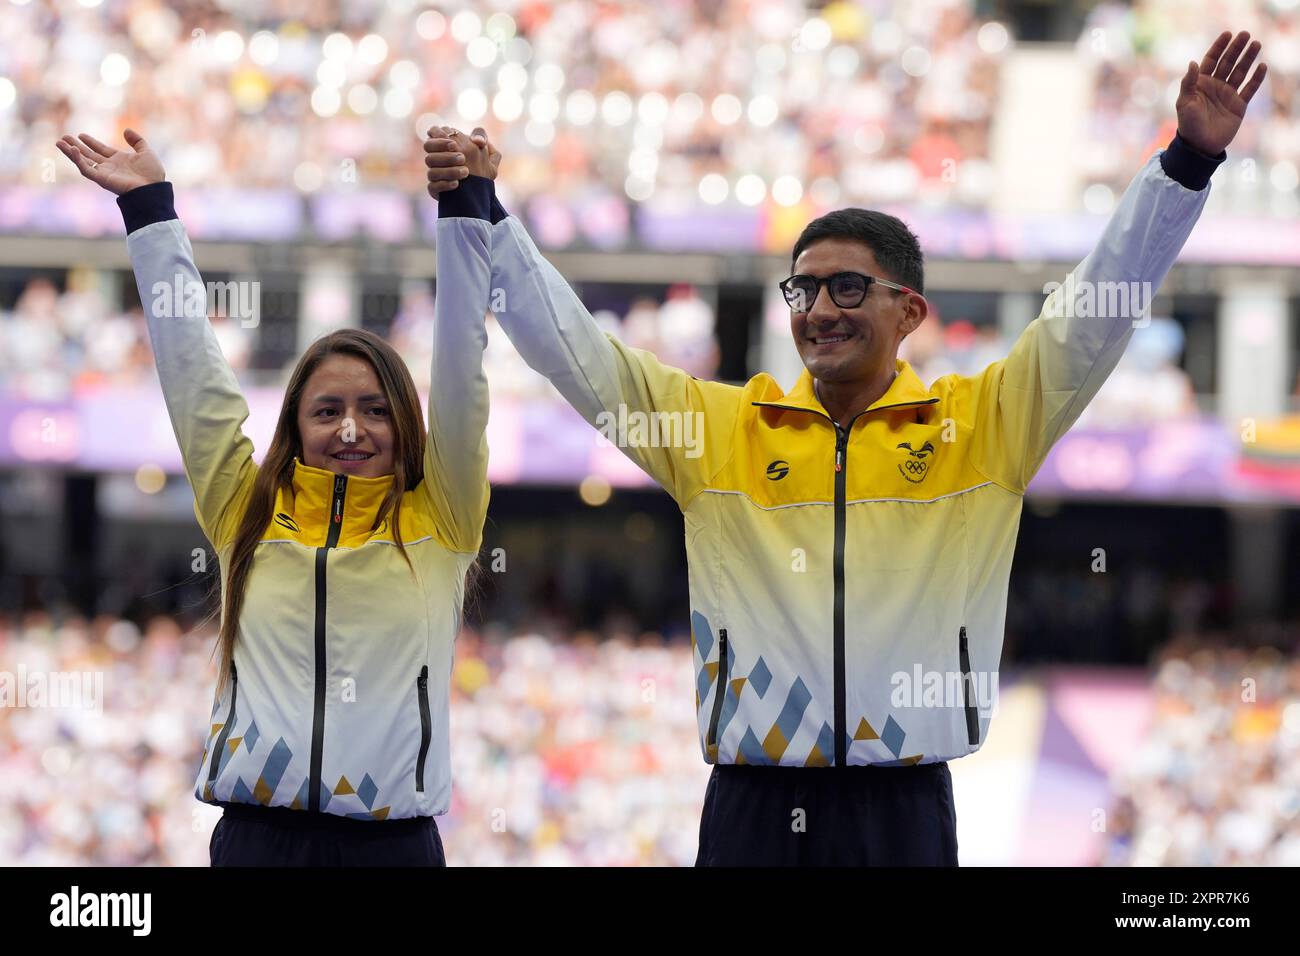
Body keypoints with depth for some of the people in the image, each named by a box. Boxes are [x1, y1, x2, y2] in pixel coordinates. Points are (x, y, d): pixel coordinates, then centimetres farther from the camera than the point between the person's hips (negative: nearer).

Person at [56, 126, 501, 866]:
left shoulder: (439, 520, 7)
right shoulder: (248, 513, 10)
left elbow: (461, 369, 3)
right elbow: (192, 367, 11)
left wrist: (463, 212, -4)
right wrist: (149, 207, 12)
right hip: (259, 832, 1)